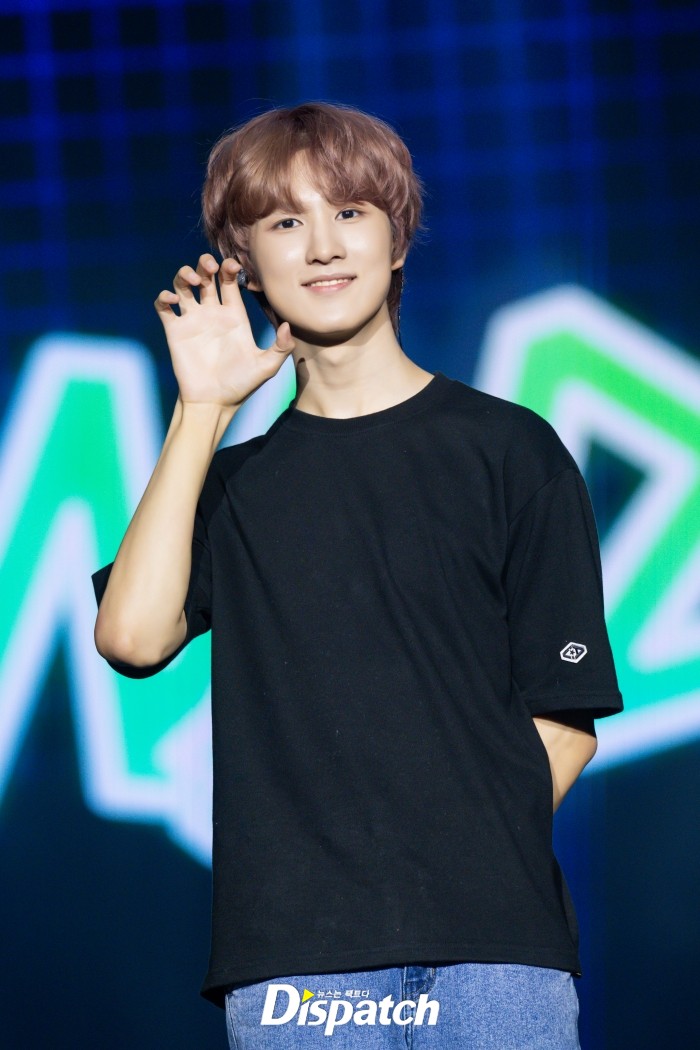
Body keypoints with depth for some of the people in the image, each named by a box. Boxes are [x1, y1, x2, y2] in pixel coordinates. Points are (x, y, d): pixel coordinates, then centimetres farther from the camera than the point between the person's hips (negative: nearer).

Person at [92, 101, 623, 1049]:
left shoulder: (510, 449, 8)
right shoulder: (233, 484, 16)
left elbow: (567, 716, 7)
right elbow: (133, 635, -4)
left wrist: (460, 861, -7)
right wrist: (203, 410, 0)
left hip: (496, 946, -2)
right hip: (290, 964, 2)